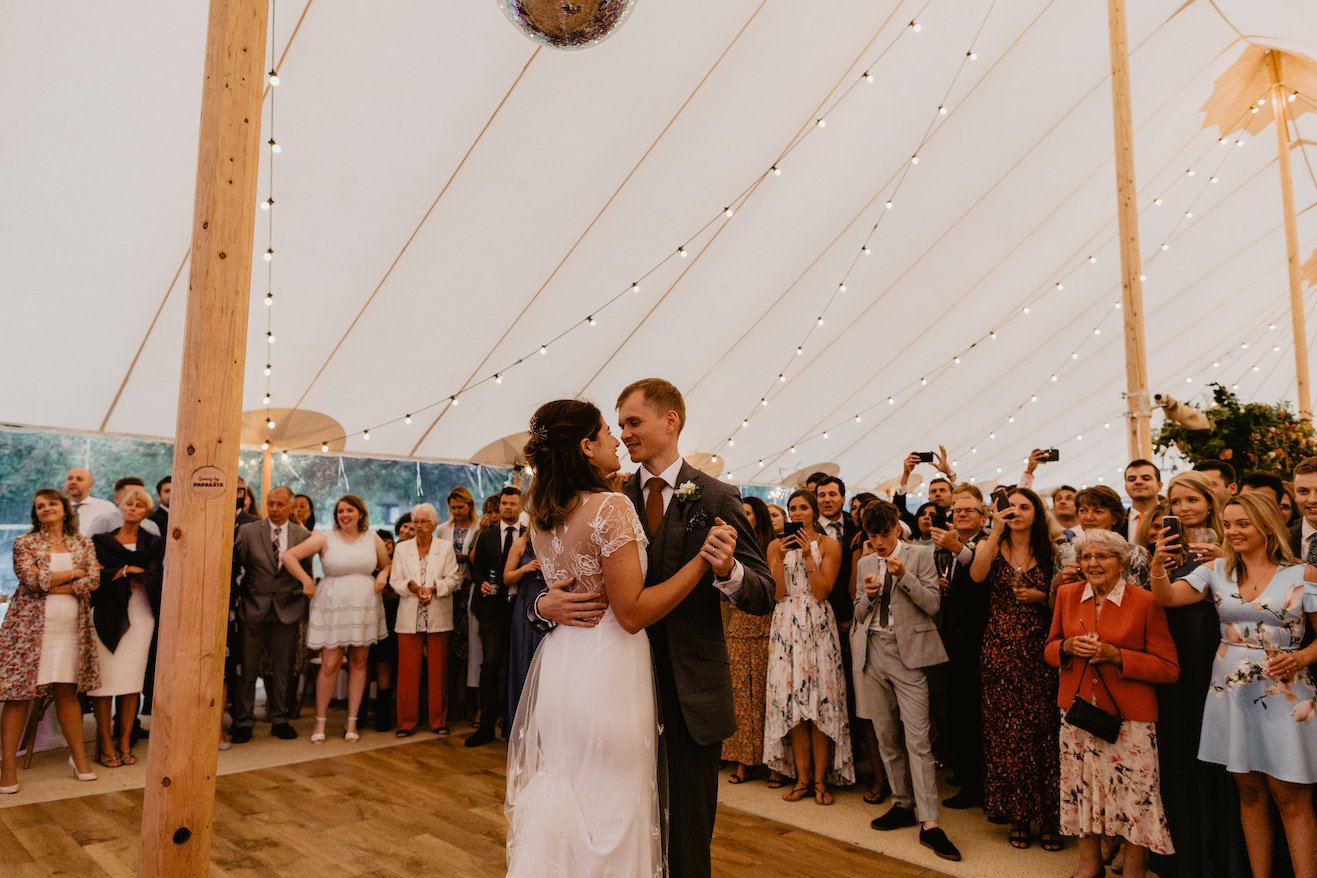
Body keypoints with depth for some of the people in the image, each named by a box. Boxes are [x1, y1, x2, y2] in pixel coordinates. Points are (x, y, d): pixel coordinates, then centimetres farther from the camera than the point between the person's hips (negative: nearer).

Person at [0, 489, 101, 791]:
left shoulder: (83, 544, 9)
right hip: (30, 627, -2)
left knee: (67, 692, 7)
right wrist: (74, 573, -6)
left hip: (71, 630, 2)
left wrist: (53, 586, -12)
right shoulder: (25, 543, 1)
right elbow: (32, 579, -14)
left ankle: (79, 755, 15)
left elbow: (94, 580, -3)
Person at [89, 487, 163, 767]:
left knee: (132, 680, 1)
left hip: (139, 615, 1)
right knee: (104, 679, -5)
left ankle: (125, 743, 9)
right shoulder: (101, 541, 9)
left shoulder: (154, 544, 10)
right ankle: (105, 745, 5)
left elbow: (153, 579, -5)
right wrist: (132, 571, -9)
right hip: (106, 615, 0)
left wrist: (116, 573, -5)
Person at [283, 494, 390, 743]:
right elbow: (288, 556, -4)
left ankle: (352, 722, 17)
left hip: (364, 607, 3)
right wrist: (307, 581, -9)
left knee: (358, 663, 7)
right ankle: (320, 721, 14)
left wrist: (383, 575, -3)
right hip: (333, 606, -2)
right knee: (330, 665, -4)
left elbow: (388, 564, 17)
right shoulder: (325, 539, -2)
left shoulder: (373, 539, 7)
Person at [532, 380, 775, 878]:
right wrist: (546, 604, -20)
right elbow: (570, 576, 2)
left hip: (690, 692, -2)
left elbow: (764, 595, -10)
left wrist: (728, 571, -30)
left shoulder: (716, 499, -6)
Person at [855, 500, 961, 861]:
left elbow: (933, 604, -4)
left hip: (907, 652, -5)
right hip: (873, 651, 5)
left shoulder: (920, 555, 1)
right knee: (886, 737, 10)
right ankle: (903, 805, 24)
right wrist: (868, 596, -6)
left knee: (918, 739, -9)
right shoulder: (865, 563, 13)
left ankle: (929, 824, -5)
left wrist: (904, 577, -16)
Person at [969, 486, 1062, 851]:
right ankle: (1017, 815, 15)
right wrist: (996, 531, -18)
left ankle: (1047, 816, 12)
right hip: (1001, 649, 0)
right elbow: (977, 575, -16)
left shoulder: (1048, 552, 8)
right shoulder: (991, 546, 5)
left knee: (1041, 729, -1)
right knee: (1006, 731, 3)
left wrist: (1041, 597, -8)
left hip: (1039, 649, 1)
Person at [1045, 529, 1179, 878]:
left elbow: (1168, 668, -7)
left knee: (1134, 794, 1)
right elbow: (1050, 649, 13)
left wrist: (1116, 655, -19)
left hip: (1129, 717, -4)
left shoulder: (1146, 602, -7)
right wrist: (1067, 646, -9)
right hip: (1077, 710, 4)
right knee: (1081, 788, 12)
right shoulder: (1067, 594, 5)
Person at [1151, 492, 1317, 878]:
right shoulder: (1217, 570, 4)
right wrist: (1158, 566, -24)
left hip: (1284, 694, -3)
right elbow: (1166, 598, -5)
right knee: (1249, 791, 12)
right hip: (1231, 692, 3)